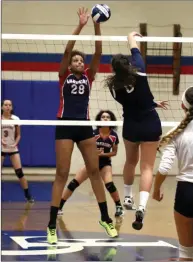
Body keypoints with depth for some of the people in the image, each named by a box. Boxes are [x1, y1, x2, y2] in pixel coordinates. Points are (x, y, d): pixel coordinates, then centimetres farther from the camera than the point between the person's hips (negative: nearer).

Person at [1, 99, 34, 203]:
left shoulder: (15, 119, -1)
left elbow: (18, 135, 5)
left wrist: (15, 144, -12)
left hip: (13, 148, 0)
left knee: (19, 172, -8)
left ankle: (28, 195, -1)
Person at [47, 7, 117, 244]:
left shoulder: (88, 76, 9)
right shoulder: (64, 75, 3)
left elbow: (98, 52, -2)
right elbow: (67, 50, -11)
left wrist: (97, 25, -12)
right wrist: (80, 25, -19)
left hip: (85, 126, 3)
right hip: (65, 126, -3)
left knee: (94, 171, 6)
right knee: (62, 174, -5)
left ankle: (105, 218, 16)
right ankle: (52, 226, -3)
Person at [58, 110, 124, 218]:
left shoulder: (114, 136, -12)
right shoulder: (94, 133, -16)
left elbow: (114, 152, 0)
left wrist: (103, 154, -17)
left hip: (105, 163, -1)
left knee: (109, 184, -25)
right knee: (74, 183, -9)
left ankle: (119, 207, -4)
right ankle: (59, 206, 0)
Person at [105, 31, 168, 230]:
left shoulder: (114, 87, -6)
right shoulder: (139, 73, -14)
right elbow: (136, 53, 5)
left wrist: (153, 103, 24)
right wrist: (131, 38, 25)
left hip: (131, 126, 2)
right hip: (151, 125, -2)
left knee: (131, 162, 27)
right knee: (147, 167, -4)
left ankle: (128, 197, 39)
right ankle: (141, 206, -22)